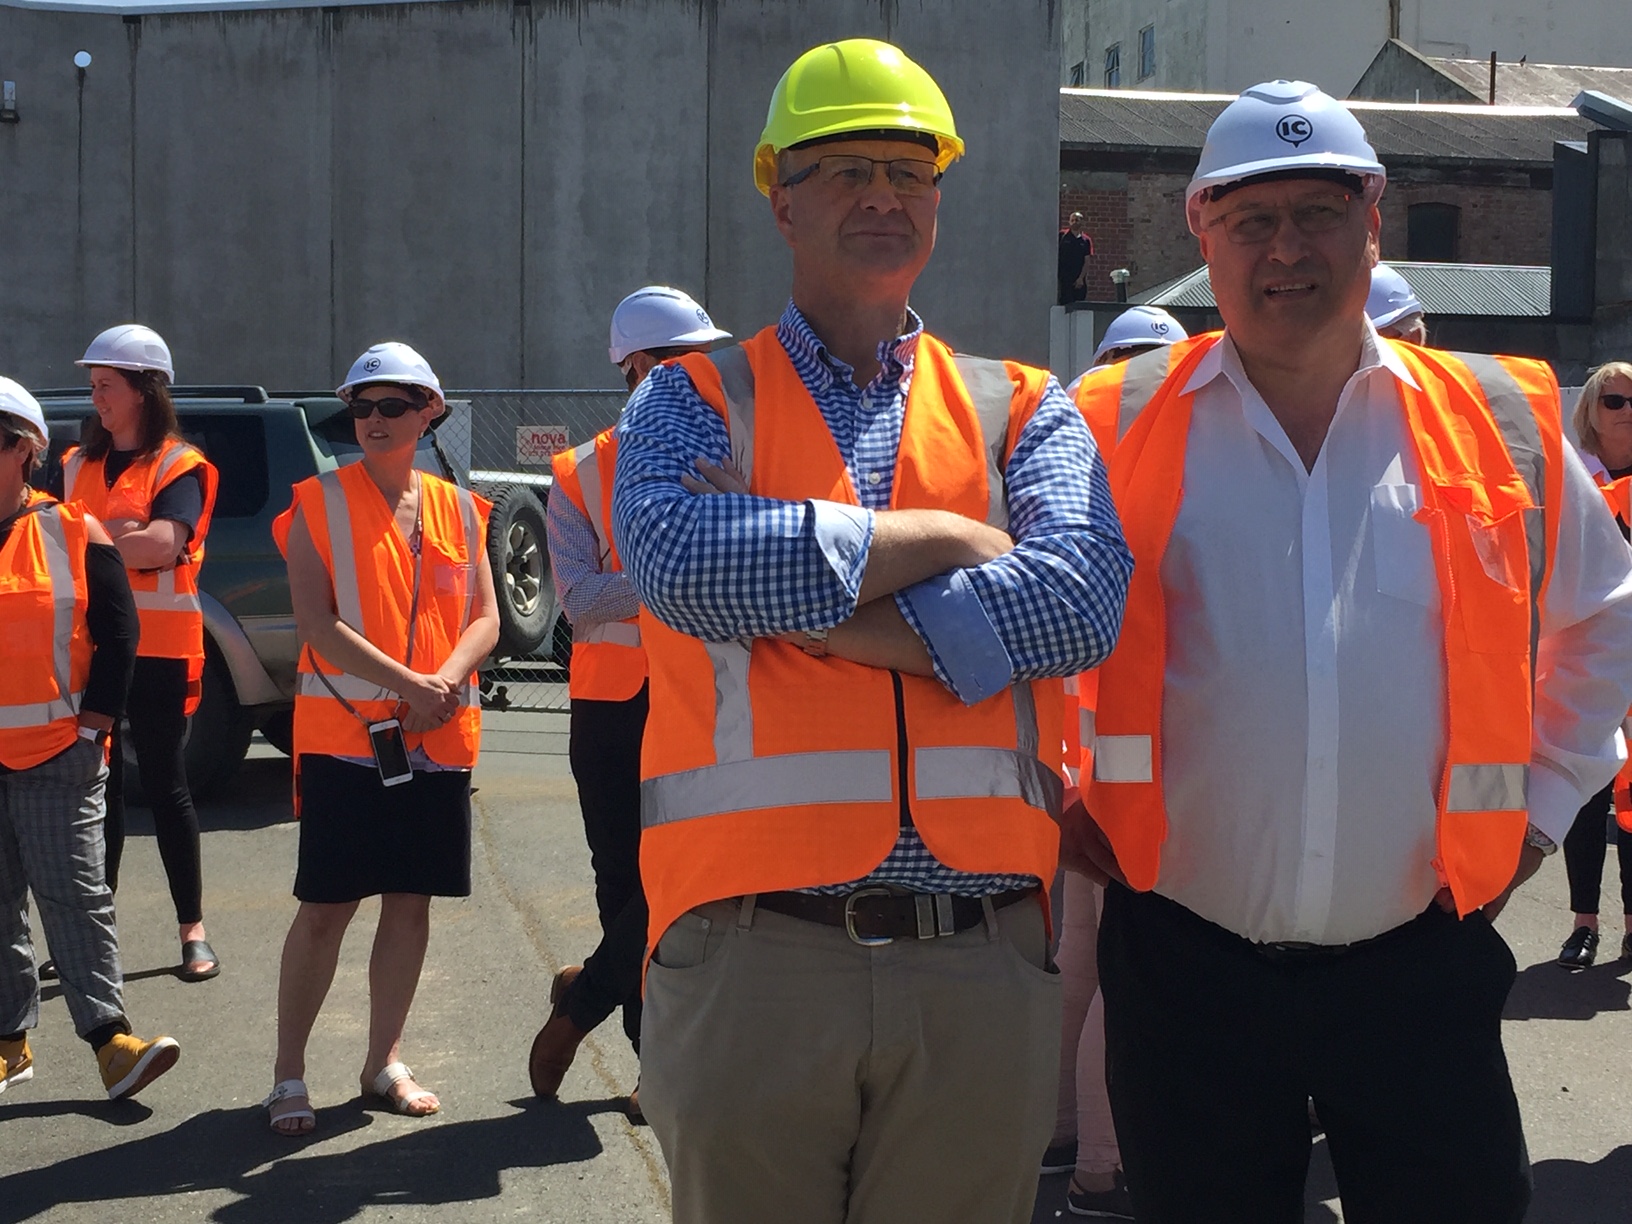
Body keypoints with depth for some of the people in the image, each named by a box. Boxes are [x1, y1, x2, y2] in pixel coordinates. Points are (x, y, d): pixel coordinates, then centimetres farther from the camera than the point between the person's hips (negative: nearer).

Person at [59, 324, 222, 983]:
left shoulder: (180, 465, -5)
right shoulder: (78, 463, 14)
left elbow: (162, 545, -19)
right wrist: (118, 533, -11)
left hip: (157, 650, -5)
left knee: (164, 783, 0)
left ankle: (193, 929, 10)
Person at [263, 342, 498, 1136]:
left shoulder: (457, 508, 10)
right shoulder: (320, 504, -1)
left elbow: (485, 619, 6)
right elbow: (315, 623, -10)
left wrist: (446, 682, -14)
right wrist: (406, 684, -18)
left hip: (438, 737, 4)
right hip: (343, 733, -4)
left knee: (411, 902, 8)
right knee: (325, 908, -2)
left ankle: (383, 1064, 21)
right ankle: (288, 1076, 8)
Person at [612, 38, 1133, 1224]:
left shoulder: (1021, 410, 11)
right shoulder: (695, 401, 8)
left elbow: (1080, 598, -8)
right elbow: (682, 559, -15)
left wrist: (799, 604, -11)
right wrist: (939, 537, -7)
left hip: (982, 958, 2)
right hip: (753, 949, -1)